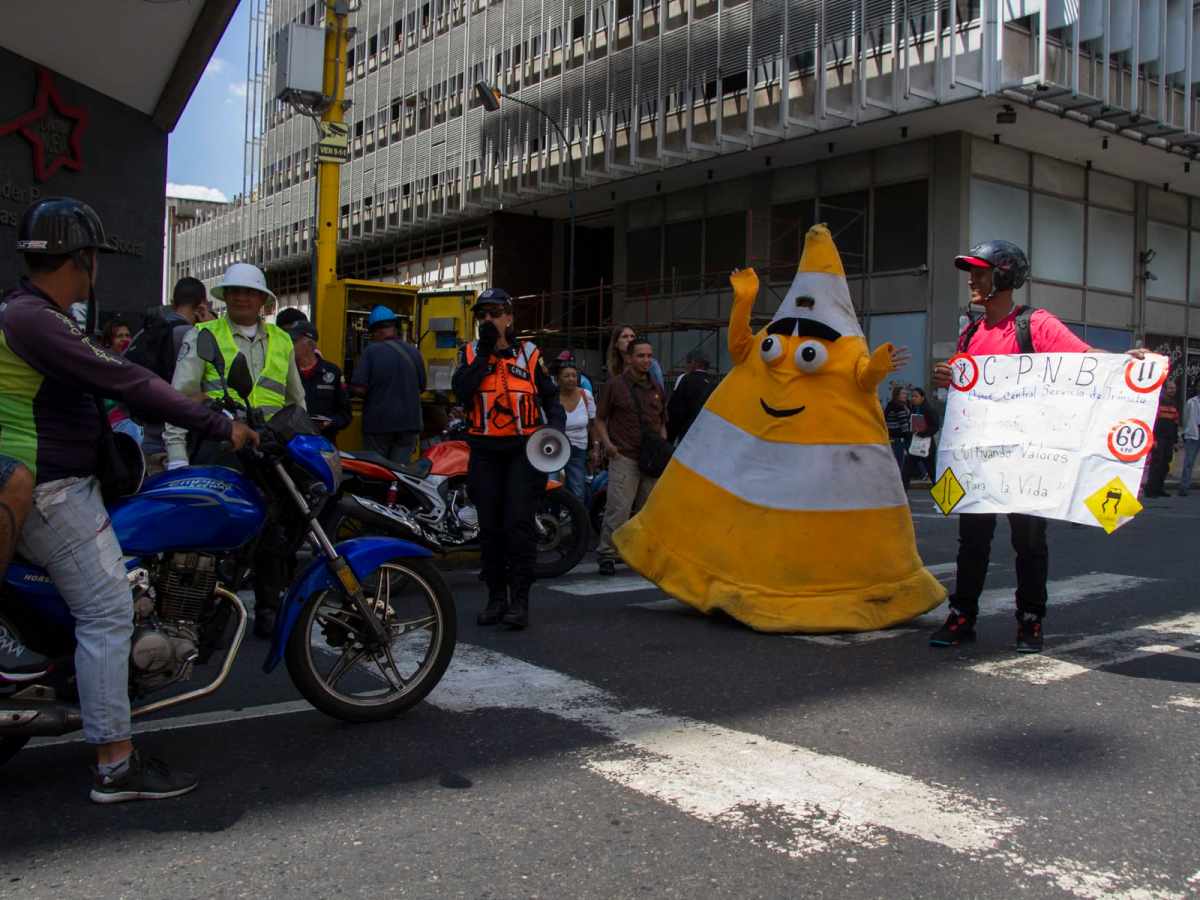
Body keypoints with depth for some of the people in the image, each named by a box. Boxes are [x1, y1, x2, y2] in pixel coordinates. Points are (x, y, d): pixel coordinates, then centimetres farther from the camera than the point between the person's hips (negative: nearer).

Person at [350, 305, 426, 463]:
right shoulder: (414, 351, 1)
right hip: (409, 422, 3)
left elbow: (359, 388, -14)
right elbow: (422, 387, 11)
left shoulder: (371, 351, -9)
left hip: (378, 422, -3)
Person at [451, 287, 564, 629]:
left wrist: (557, 425, -6)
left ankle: (519, 600, -3)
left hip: (524, 450, -2)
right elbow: (461, 390, -11)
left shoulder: (529, 353, 7)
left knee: (519, 524, -8)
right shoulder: (470, 352, 8)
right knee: (490, 527, 7)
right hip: (484, 450, 2)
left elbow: (550, 396, 12)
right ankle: (496, 598, 16)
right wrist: (485, 353, -13)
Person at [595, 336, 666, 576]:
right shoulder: (616, 385, 1)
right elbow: (600, 419, 5)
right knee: (619, 509, -12)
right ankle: (607, 554, -6)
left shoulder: (656, 389, 16)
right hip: (624, 457, -5)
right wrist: (607, 443, -10)